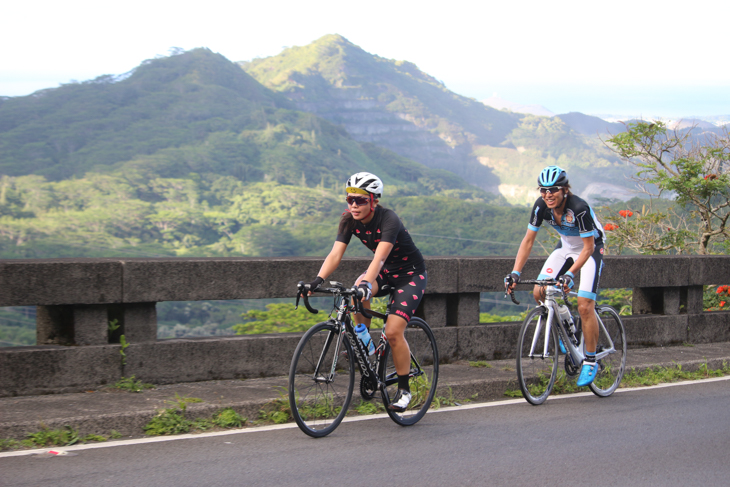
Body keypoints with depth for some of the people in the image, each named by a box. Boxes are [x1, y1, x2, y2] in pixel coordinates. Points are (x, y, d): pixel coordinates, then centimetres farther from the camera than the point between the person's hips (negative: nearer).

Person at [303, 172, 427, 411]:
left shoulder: (389, 219, -30)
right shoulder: (350, 220, -12)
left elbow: (379, 257, -43)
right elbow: (336, 253, -21)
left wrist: (366, 284, -58)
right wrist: (318, 280, -36)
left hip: (411, 273, -5)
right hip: (385, 272, 6)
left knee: (393, 331, -17)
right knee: (358, 291, -29)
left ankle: (404, 390, -1)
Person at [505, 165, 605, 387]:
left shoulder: (579, 209, -33)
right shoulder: (541, 206, -18)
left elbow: (588, 247, -28)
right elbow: (528, 241, -12)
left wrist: (570, 274, -39)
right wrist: (515, 273, -23)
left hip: (591, 249, -6)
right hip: (566, 247, 6)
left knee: (585, 306, -17)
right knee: (539, 292, -12)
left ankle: (590, 362, -3)